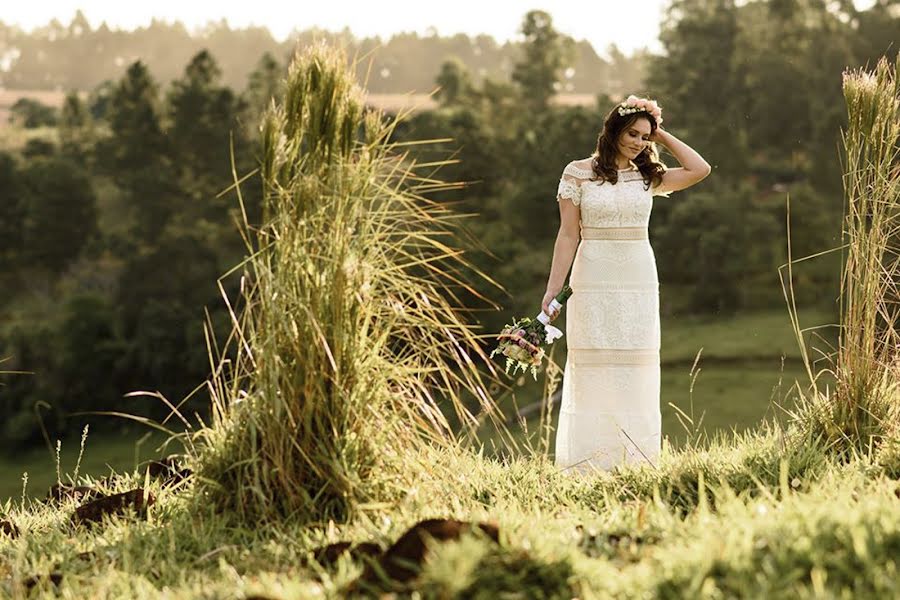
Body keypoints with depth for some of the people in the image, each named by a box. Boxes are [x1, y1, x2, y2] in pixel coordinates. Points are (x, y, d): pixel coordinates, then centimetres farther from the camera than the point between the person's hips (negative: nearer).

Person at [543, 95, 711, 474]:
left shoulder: (647, 176, 9)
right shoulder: (578, 173, 0)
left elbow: (700, 169, -1)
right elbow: (568, 234, -1)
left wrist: (662, 136, 4)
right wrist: (553, 288, -4)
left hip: (639, 283, 3)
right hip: (593, 283, -3)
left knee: (635, 374, 3)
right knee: (592, 371, -3)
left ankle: (632, 463, 7)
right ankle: (589, 464, 0)